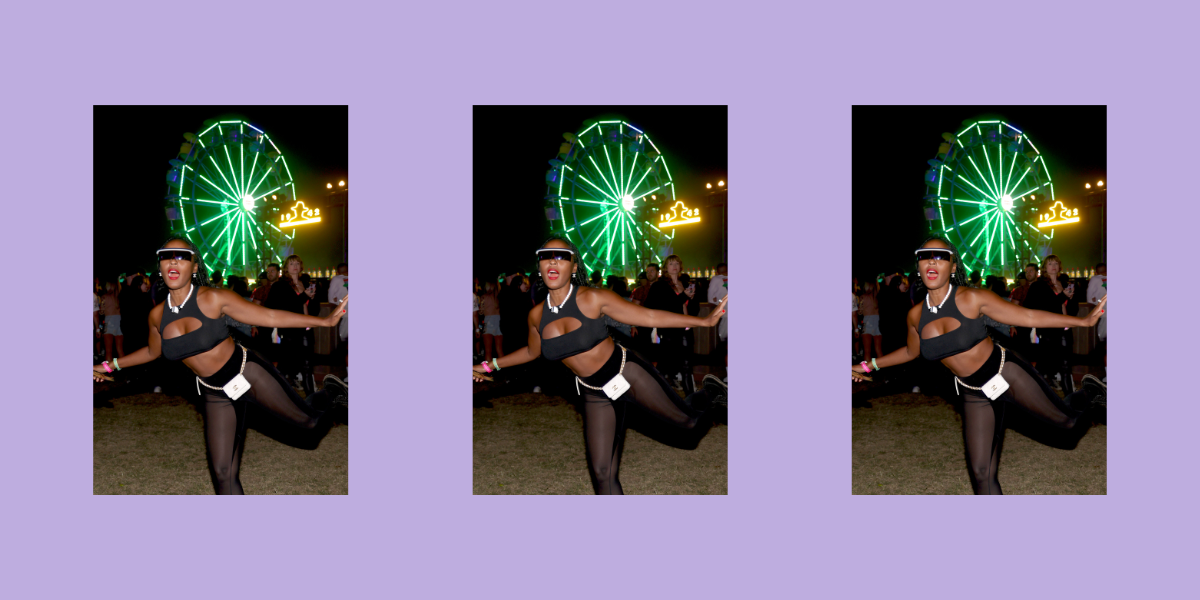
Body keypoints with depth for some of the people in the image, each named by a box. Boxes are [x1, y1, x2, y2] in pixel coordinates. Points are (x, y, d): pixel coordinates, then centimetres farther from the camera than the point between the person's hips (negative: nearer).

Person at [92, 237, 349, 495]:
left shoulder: (213, 298, -15)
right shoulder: (157, 315, -2)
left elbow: (268, 316, -12)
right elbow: (153, 351, 20)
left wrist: (326, 321, -17)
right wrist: (110, 366, 23)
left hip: (249, 374, -3)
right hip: (216, 395, 3)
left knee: (310, 421, 0)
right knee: (223, 474, 1)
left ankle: (330, 390, 34)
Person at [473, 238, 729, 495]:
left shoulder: (592, 298, -16)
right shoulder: (536, 316, -4)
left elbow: (647, 316, -13)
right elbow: (532, 351, 18)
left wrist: (705, 321, -17)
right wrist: (490, 366, 20)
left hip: (628, 374, -3)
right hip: (595, 395, 3)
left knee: (690, 420, 1)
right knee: (602, 473, 0)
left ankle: (710, 390, 36)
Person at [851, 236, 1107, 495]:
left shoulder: (971, 298, -16)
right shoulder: (916, 316, -4)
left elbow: (1027, 316, -11)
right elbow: (911, 351, 17)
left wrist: (1085, 321, -13)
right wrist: (868, 366, 19)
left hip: (1007, 374, -3)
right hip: (974, 395, 3)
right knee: (981, 474, 1)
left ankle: (1089, 390, 38)